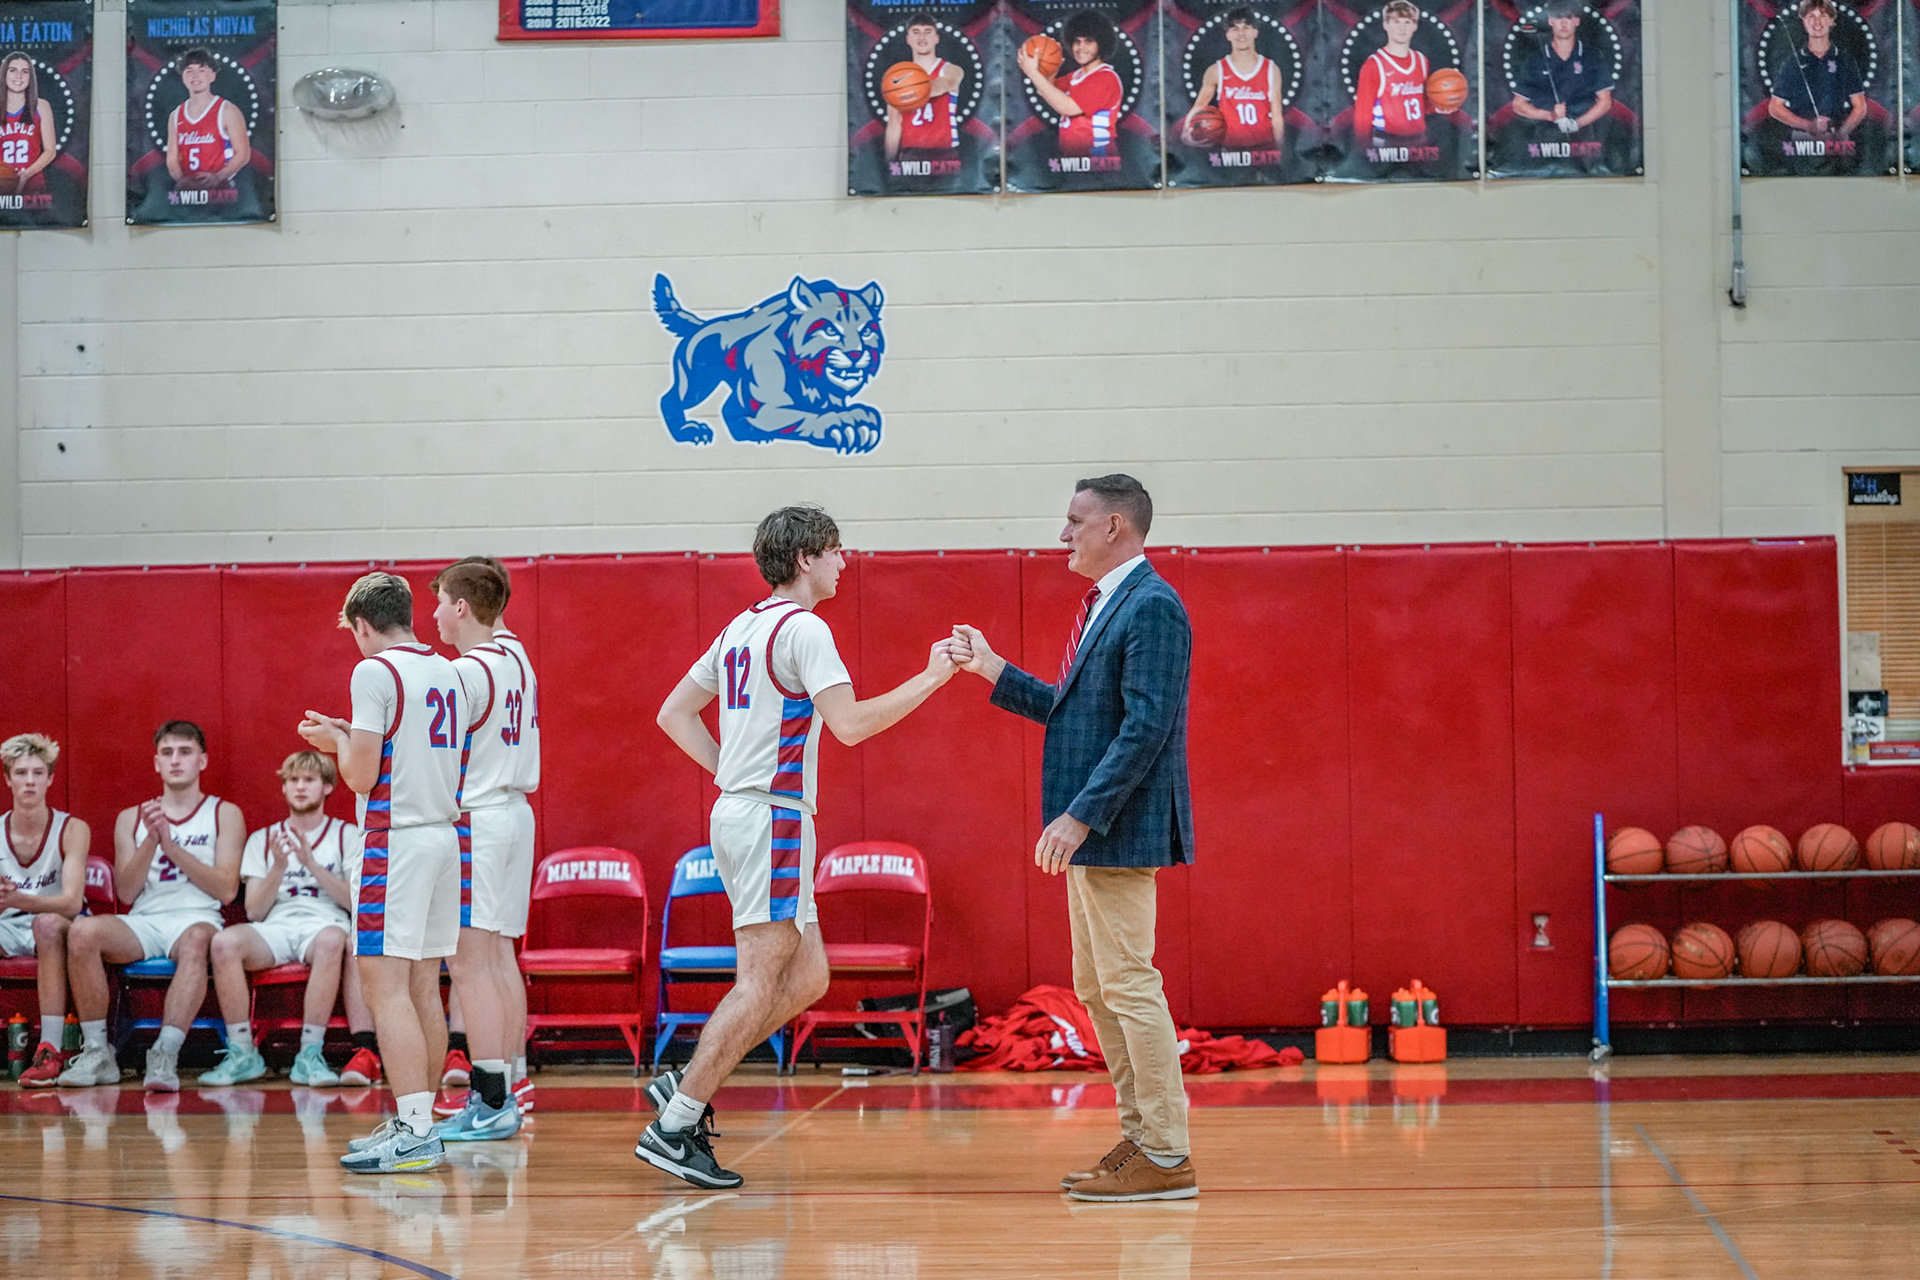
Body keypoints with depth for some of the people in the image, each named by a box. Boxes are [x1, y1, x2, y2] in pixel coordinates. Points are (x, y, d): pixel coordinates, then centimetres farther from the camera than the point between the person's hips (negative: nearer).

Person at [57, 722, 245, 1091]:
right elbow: (126, 892, 7)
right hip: (143, 922, 3)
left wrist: (170, 844, -7)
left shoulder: (225, 814, 12)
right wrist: (151, 840, -7)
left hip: (197, 918, -3)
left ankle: (164, 1055, -48)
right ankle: (96, 1053, -25)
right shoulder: (132, 818, 19)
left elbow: (226, 889, -2)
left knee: (196, 940, -41)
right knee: (83, 931, -30)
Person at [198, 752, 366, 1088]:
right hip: (274, 929, 2)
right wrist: (278, 868, -6)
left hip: (323, 924, -2)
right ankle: (242, 1053, -24)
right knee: (224, 942, -32)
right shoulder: (262, 840, 20)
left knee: (332, 940, -40)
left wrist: (311, 864, -10)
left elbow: (356, 900, 0)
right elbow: (254, 912, 10)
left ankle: (310, 1055, -35)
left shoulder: (346, 835, 14)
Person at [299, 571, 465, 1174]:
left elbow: (361, 774, -13)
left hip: (396, 840, -8)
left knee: (385, 985, -9)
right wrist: (351, 736, 24)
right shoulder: (446, 671, 14)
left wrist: (337, 740, 7)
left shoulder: (375, 671, -10)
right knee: (423, 987, 12)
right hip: (446, 834, 8)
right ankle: (416, 1124, 16)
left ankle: (415, 1132, -16)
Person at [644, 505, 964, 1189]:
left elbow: (674, 713, 21)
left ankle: (685, 1083, 9)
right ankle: (674, 1126, -9)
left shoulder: (741, 628, 16)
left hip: (739, 809, 10)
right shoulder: (802, 628, -11)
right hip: (774, 818, -10)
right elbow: (849, 723, -21)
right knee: (761, 983, -8)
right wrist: (930, 679, -13)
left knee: (807, 977, 12)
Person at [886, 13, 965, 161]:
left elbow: (939, 86, -21)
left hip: (944, 153, -2)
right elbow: (894, 127, 6)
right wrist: (890, 162, -6)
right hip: (910, 153, 2)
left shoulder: (951, 72, 4)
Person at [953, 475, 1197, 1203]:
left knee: (1129, 986, -8)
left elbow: (1145, 726, -22)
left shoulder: (1151, 607, -14)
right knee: (1097, 990, 14)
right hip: (1092, 837, 11)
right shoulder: (1107, 607, 17)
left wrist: (1081, 815, -24)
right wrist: (995, 672, 18)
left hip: (1121, 831, -11)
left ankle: (1167, 1158, -3)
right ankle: (1140, 1140, 20)